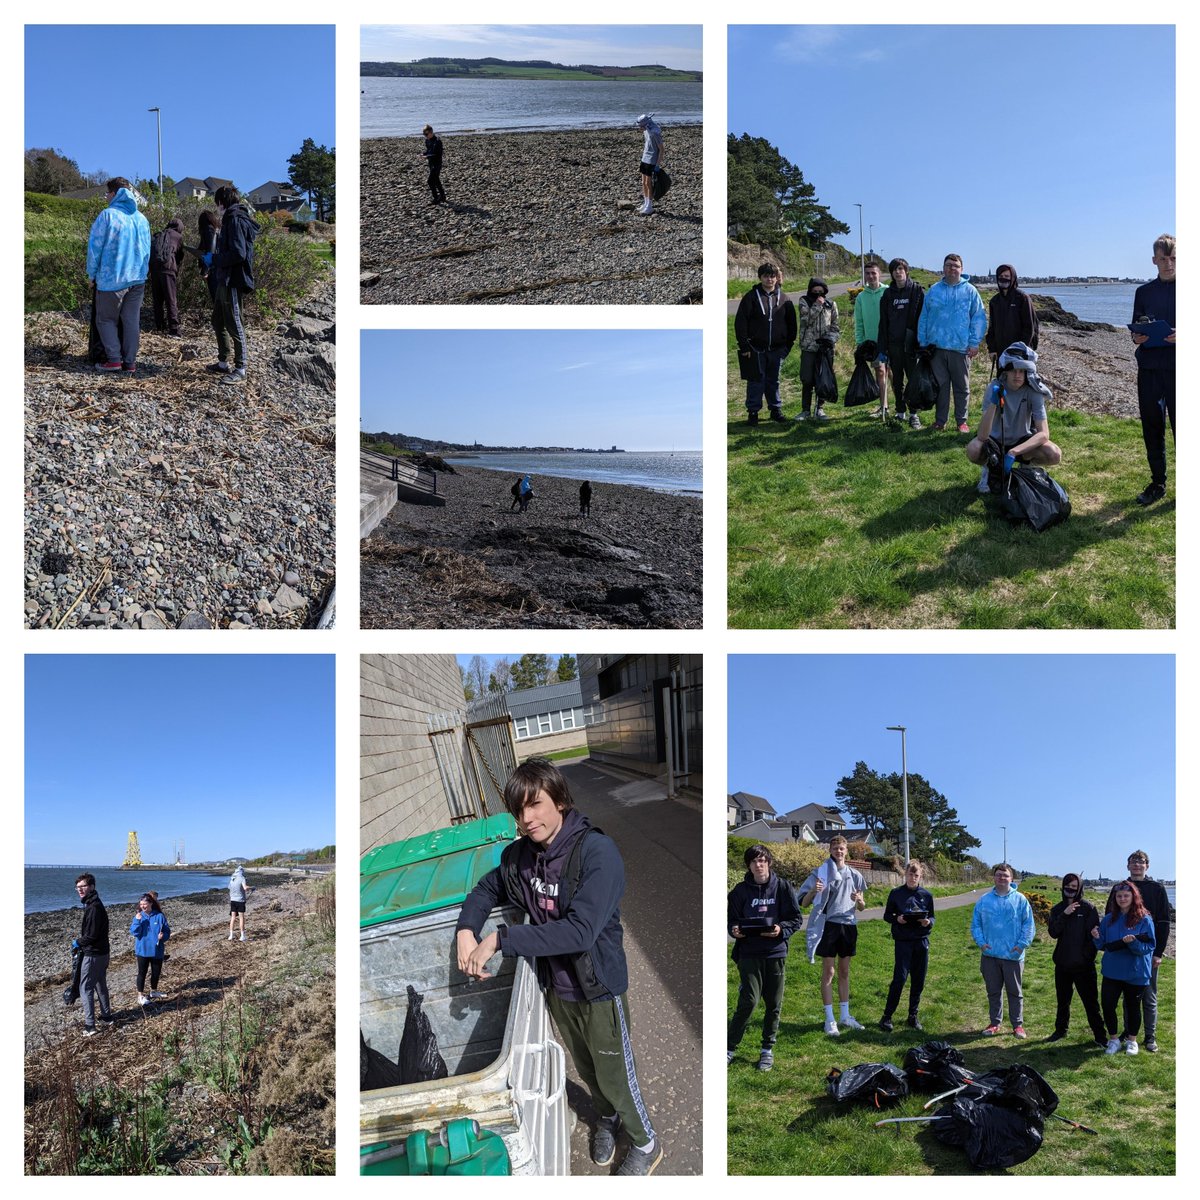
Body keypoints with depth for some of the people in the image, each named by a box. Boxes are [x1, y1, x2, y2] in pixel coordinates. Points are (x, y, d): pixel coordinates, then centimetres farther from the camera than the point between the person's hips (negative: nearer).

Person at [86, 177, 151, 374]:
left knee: (106, 320, 7)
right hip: (137, 278, 5)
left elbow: (95, 247, -7)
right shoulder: (141, 218, 7)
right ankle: (130, 363, 7)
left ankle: (114, 359, -2)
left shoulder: (107, 215, -9)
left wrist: (92, 274, 3)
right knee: (132, 321, 7)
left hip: (112, 278, -5)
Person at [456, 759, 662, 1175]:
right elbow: (486, 890, 11)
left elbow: (580, 931, -35)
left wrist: (500, 940, -34)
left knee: (616, 1078, 12)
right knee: (586, 1070, 26)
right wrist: (465, 931, -11)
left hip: (599, 990, -5)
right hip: (556, 988, 6)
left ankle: (646, 1144, 38)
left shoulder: (597, 851, -28)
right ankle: (607, 1117, 54)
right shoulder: (519, 855, -8)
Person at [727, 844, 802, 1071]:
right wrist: (735, 930, -13)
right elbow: (731, 918, 8)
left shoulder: (782, 887, 0)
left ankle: (767, 1049, 22)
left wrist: (782, 929, -16)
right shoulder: (741, 890, 1)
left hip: (776, 952, 1)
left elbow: (796, 918, 2)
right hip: (749, 952, -1)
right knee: (748, 1001, -9)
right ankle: (729, 1048, 3)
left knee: (774, 1003, 8)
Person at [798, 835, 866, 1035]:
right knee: (828, 972, -1)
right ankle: (830, 1020, 4)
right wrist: (813, 891, -26)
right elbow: (804, 904, -5)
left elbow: (861, 907, 13)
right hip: (829, 925, -4)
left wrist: (859, 901, -10)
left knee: (844, 972, 12)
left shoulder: (854, 875, 8)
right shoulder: (820, 872, -3)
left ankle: (844, 1016, 20)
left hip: (848, 925, 4)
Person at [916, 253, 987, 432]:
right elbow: (924, 317, 10)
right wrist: (922, 342, 5)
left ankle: (961, 421, 14)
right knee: (940, 385, 7)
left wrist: (975, 343, -8)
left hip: (961, 348, -2)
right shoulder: (934, 291, 8)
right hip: (936, 347, 2)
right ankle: (941, 420, 17)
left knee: (962, 387, 5)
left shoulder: (970, 291, 2)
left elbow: (979, 318, 0)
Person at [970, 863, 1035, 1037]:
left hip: (1013, 955, -2)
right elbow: (975, 924, 7)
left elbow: (1028, 924, -2)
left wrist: (1022, 944, -11)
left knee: (1015, 992, 7)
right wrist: (981, 942, -6)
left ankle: (1018, 1024, 17)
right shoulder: (984, 900, 4)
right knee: (993, 991, 12)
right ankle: (994, 1023, 23)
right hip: (990, 954, 2)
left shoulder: (1020, 900, -1)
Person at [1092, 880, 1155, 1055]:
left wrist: (1133, 942, -29)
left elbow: (1149, 947, -12)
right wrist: (1097, 938, -12)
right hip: (1112, 972, 3)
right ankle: (1114, 1039, 18)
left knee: (1133, 1007, 11)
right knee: (1107, 1005, -2)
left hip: (1136, 973, -3)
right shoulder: (1109, 919, 4)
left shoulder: (1144, 920, -9)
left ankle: (1131, 1040, 30)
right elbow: (1103, 945, 9)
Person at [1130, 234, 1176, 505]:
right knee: (1152, 427, 8)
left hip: (1179, 369, -3)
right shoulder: (1144, 292, 11)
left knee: (1181, 425, -4)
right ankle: (1158, 483, 19)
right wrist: (1136, 337, -6)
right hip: (1149, 368, 4)